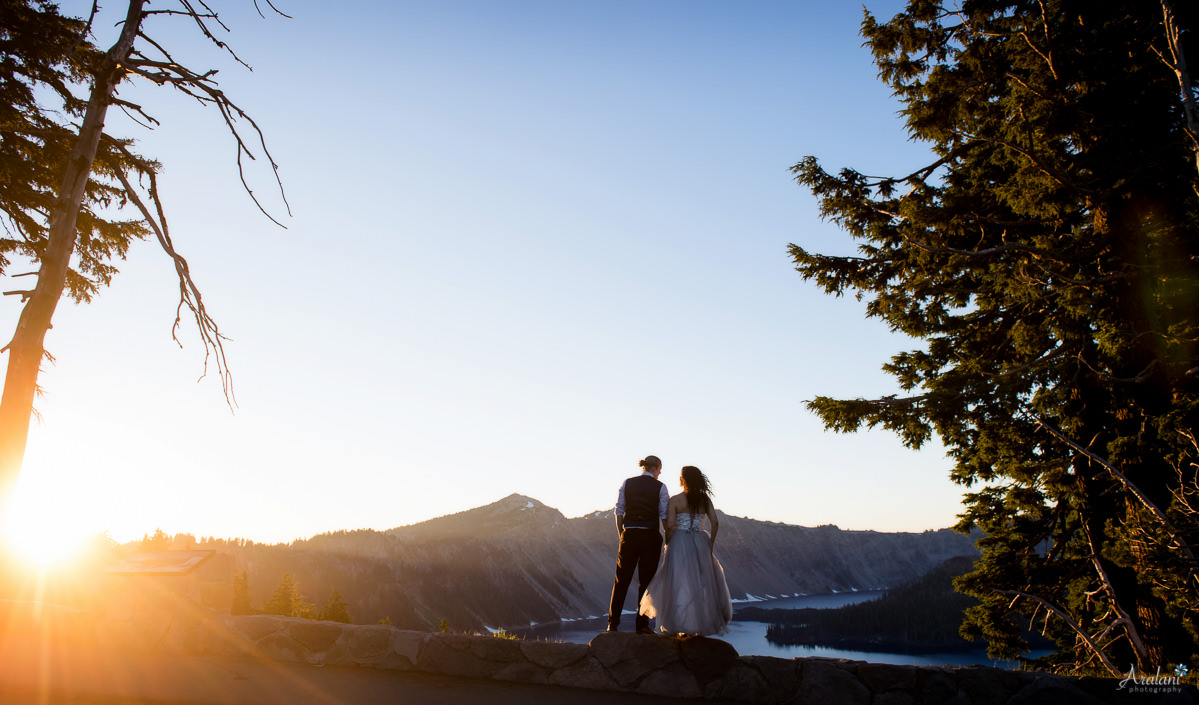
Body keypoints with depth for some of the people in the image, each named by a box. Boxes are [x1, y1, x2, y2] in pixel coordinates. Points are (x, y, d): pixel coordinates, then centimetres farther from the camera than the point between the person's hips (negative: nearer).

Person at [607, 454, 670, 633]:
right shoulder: (660, 487, -1)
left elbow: (619, 511, 4)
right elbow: (664, 516, -2)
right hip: (651, 535, -2)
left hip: (629, 534, 2)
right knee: (646, 580, 7)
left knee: (622, 579, 8)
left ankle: (613, 623, 10)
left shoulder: (627, 483, 5)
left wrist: (621, 536, 11)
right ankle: (642, 624, 9)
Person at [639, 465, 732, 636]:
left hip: (679, 542, -3)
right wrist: (710, 544, 6)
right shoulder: (705, 499, 5)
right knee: (702, 582, 11)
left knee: (679, 583, 2)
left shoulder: (675, 500, -5)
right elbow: (715, 523, -1)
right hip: (700, 543, 3)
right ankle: (703, 623, 14)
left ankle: (679, 624, 3)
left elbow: (670, 525, -11)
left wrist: (667, 545, 2)